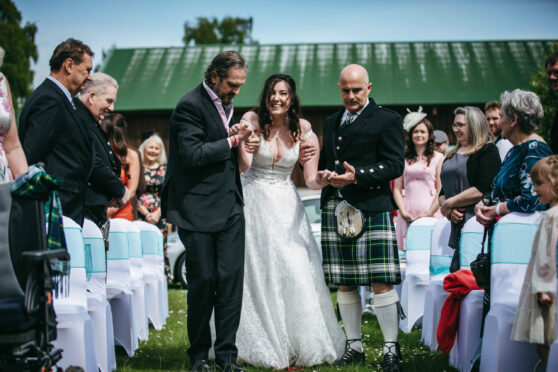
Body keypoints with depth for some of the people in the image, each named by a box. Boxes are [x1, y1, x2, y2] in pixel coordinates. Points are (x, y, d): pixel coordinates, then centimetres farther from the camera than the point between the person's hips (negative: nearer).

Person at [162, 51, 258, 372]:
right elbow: (192, 154, -20)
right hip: (199, 210, -7)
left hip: (230, 207, 7)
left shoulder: (226, 104, 16)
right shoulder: (190, 106, -10)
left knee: (231, 278, 1)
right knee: (203, 281, 0)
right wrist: (232, 141, -14)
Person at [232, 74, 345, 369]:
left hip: (286, 204, 2)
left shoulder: (303, 130, -3)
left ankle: (299, 345, 10)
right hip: (253, 202, -2)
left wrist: (325, 180, -24)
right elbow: (244, 166, -16)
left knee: (296, 271, -4)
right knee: (255, 272, -1)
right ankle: (260, 346, 11)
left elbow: (311, 180, -4)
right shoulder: (252, 120, -7)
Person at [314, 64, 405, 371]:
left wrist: (357, 176, -18)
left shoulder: (387, 120, 1)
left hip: (371, 208, -6)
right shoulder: (331, 122, 20)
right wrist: (322, 173, 1)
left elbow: (395, 165, -7)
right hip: (335, 209, 6)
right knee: (343, 284, 8)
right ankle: (353, 346, 17)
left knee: (381, 283, -8)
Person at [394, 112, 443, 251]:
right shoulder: (404, 159, 14)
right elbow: (397, 189, 10)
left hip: (430, 213, -2)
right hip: (408, 215, 2)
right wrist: (403, 212, -3)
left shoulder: (438, 158, 8)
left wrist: (429, 213, -7)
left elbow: (441, 190, 2)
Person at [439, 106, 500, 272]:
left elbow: (483, 189, -14)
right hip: (458, 227, 7)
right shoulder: (452, 156, 23)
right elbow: (442, 193, 20)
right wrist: (448, 211, -2)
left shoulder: (487, 151, -1)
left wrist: (450, 203, -9)